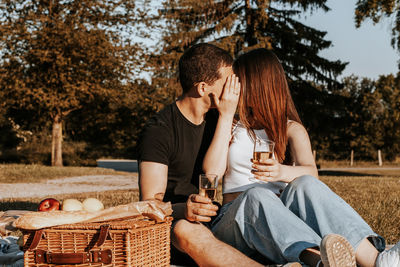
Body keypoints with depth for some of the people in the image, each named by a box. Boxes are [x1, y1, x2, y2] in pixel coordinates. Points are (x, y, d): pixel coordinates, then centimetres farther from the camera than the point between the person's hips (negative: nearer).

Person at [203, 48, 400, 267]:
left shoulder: (291, 129, 14)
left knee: (304, 185, -30)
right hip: (234, 220, 0)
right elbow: (212, 172, -3)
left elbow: (311, 172, -9)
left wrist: (283, 172, -32)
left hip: (281, 215, 0)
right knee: (256, 195, -35)